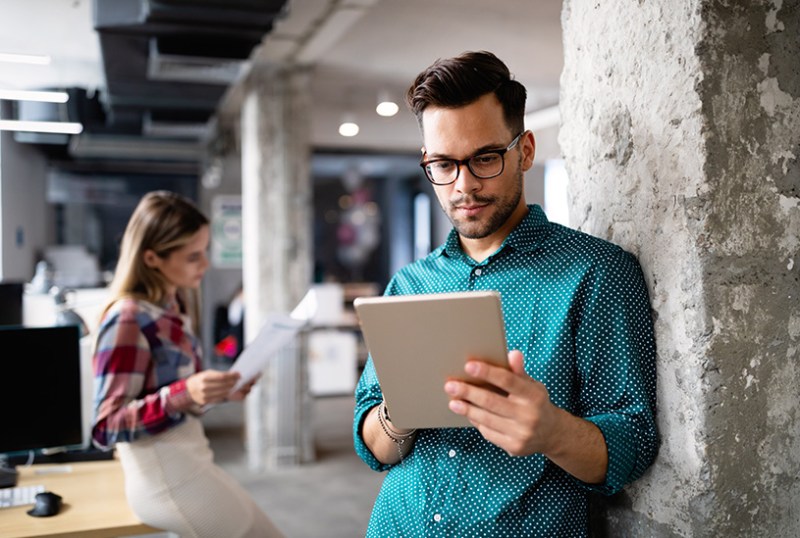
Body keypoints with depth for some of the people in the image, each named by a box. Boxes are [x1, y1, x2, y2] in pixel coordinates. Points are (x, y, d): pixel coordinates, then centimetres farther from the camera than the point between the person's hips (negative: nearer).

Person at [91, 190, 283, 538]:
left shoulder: (177, 306, 6)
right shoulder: (127, 319, -19)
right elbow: (106, 428, -20)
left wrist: (220, 392, -1)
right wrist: (185, 393, -31)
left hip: (190, 461, 8)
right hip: (165, 478, -8)